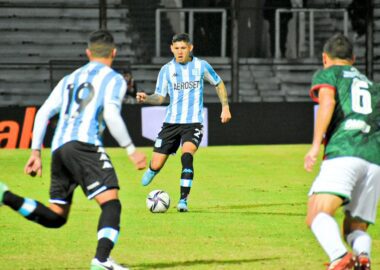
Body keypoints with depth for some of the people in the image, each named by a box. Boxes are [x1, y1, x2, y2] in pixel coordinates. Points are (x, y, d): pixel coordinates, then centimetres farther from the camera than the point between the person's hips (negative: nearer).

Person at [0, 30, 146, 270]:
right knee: (111, 203, -11)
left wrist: (36, 152, 20)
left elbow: (44, 113, 19)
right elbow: (111, 115, -8)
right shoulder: (114, 79, 9)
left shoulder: (70, 79, 27)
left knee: (55, 217, 9)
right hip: (84, 145, -6)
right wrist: (131, 151, -5)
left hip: (59, 148, 6)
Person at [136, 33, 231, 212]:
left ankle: (183, 200, -23)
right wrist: (146, 98, -14)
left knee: (187, 155, -29)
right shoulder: (166, 70, 2)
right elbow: (160, 97, 6)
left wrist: (225, 107, 9)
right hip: (171, 122, 2)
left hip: (193, 122, -2)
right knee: (156, 165, -1)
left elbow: (218, 84, 16)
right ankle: (151, 171, 39)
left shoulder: (201, 66, 0)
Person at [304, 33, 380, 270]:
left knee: (318, 215, -17)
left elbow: (327, 101, -3)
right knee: (356, 228, 14)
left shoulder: (327, 74, 17)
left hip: (344, 152, -5)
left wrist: (316, 145, -9)